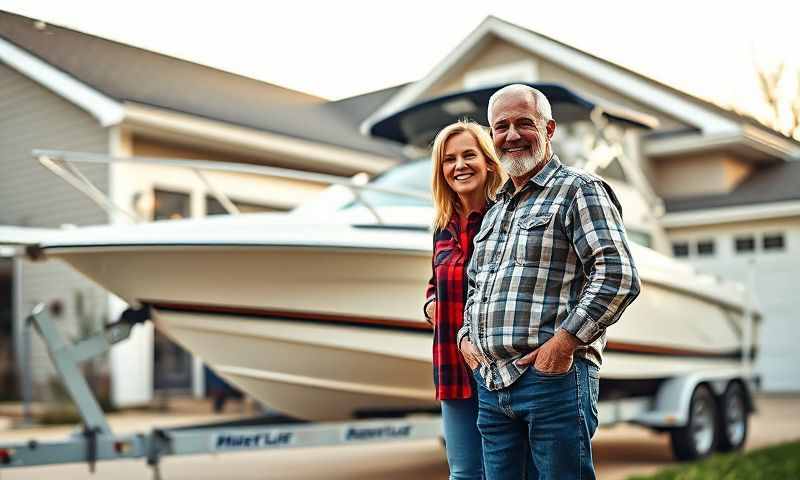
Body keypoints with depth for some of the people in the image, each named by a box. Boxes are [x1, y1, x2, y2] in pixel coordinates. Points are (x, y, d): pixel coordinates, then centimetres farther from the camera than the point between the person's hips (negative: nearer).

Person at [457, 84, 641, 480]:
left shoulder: (578, 190, -2)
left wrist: (564, 343, -18)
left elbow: (618, 276, -14)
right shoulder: (495, 209, 22)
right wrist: (467, 335, 13)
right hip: (490, 383, 7)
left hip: (554, 377, -7)